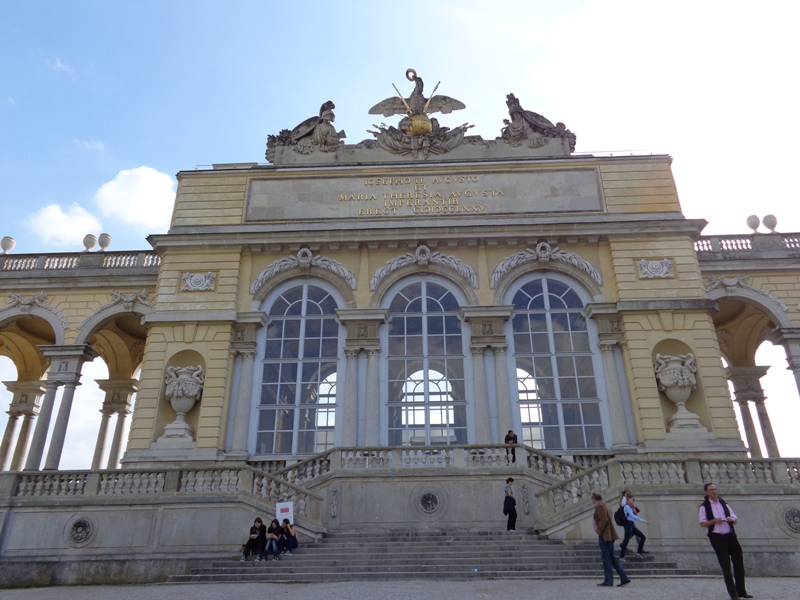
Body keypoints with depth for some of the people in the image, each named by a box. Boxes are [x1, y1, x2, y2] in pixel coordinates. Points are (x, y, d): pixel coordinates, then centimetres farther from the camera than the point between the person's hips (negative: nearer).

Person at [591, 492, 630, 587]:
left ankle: (608, 581, 0)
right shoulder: (604, 506, 17)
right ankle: (624, 578, 8)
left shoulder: (599, 506, -13)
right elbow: (610, 519, 18)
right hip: (609, 535, 10)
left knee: (606, 557, -4)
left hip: (604, 535, -10)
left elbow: (604, 520, -23)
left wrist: (599, 531, -14)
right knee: (611, 557, 12)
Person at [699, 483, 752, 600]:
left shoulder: (724, 504, 13)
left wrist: (732, 519, -9)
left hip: (730, 535, 5)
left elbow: (735, 519, 14)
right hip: (717, 537, -5)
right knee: (726, 566, 0)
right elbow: (702, 523, -7)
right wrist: (714, 521, -22)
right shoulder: (704, 506, -3)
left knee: (739, 562, 7)